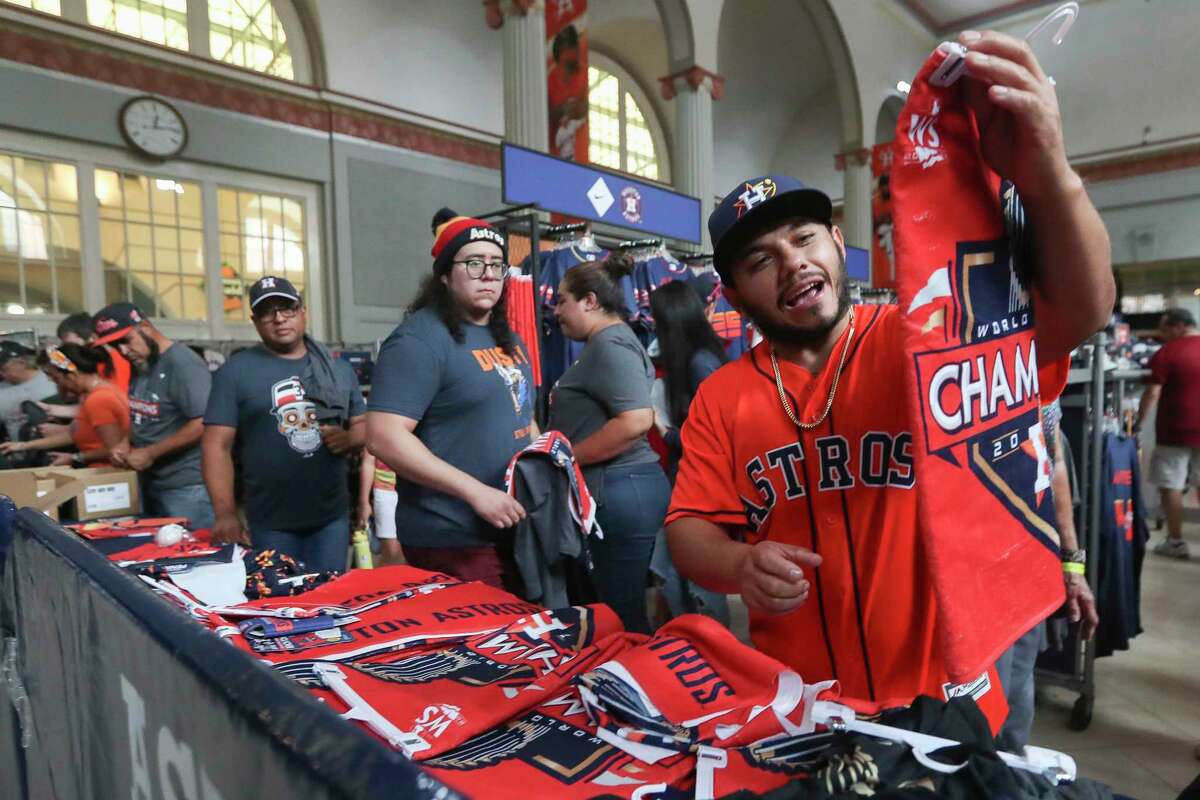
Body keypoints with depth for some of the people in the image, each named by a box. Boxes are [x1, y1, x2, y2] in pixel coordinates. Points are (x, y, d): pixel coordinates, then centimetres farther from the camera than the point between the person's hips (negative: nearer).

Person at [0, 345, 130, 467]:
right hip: (105, 470, 9)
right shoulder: (98, 390, 11)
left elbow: (113, 450, -22)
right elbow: (74, 434, 17)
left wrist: (74, 458, -9)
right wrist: (24, 445, 20)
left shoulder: (97, 400, -21)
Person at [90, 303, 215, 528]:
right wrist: (126, 444, 4)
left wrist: (150, 454, -16)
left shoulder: (183, 364, -16)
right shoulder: (139, 366, 13)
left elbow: (202, 425, -22)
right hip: (151, 484, 9)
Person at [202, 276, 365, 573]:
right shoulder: (236, 371, -2)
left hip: (333, 516, 2)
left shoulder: (338, 369, 8)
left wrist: (349, 439, -10)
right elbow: (217, 445, -6)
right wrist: (226, 513, -14)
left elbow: (363, 425, 13)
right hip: (270, 523, -2)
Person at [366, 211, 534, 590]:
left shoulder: (508, 339, 12)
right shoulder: (420, 338, -15)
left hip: (516, 527, 9)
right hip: (454, 540, -8)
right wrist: (476, 492, -25)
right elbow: (384, 436, -24)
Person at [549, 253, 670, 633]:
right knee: (627, 611, 17)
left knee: (621, 616, 0)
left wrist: (567, 457, -18)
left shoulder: (608, 343, -14)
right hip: (622, 489, 10)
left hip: (618, 492, -10)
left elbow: (636, 421, -26)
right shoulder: (609, 342, 17)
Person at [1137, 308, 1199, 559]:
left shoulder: (1167, 352, -10)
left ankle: (1176, 541, 7)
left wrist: (1138, 421, -8)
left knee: (1171, 485, 3)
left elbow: (1152, 392, -15)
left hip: (1176, 430, -6)